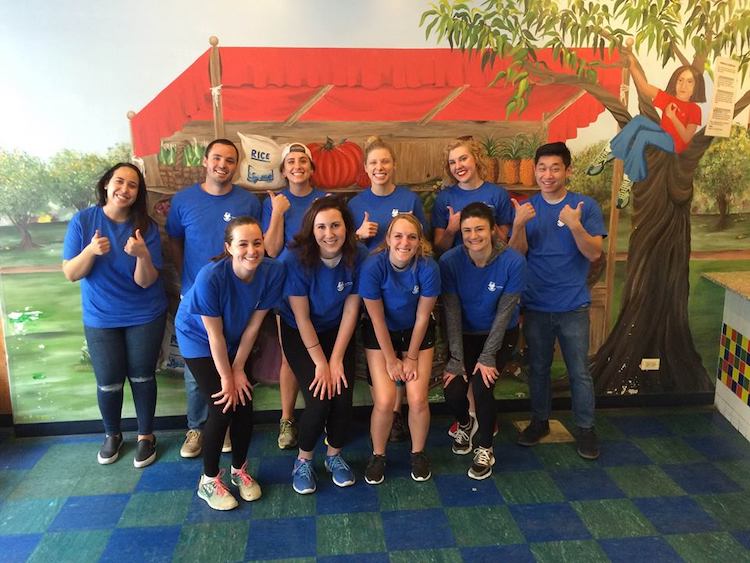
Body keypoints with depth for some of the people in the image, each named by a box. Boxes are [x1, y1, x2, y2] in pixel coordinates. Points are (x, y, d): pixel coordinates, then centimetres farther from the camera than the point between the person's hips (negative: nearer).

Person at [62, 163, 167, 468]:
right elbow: (70, 274, -11)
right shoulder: (83, 221, -9)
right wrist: (91, 250, -29)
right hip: (100, 318, 1)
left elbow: (146, 281, -15)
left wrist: (143, 254, -35)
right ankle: (112, 435, 34)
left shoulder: (146, 227, -11)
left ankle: (146, 436, 29)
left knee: (142, 377, 8)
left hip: (145, 316, 0)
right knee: (108, 383, 7)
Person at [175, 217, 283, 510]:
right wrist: (226, 377, -16)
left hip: (236, 341, 4)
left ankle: (239, 470, 25)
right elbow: (215, 334, -25)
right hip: (198, 339, -4)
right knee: (222, 407, -10)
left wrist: (238, 369, -10)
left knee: (244, 404, -1)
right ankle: (209, 481, 12)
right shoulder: (210, 277, -35)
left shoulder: (273, 271, -24)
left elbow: (253, 325, -14)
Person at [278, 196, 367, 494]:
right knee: (319, 400, -15)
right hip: (300, 334, -2)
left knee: (343, 397, -10)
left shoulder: (359, 256, -18)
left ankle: (334, 455, 20)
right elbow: (302, 318, -18)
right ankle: (303, 460, 14)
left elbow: (351, 310, -12)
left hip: (338, 332, 2)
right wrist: (320, 362, -16)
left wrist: (336, 360, -13)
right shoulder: (296, 259, -25)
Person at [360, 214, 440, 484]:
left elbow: (422, 317, -11)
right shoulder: (373, 266, -26)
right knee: (384, 401, -13)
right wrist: (391, 360, -10)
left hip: (417, 333, 1)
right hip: (381, 334, -1)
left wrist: (412, 357, -5)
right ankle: (378, 456, 15)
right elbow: (377, 318, -16)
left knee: (418, 399, -9)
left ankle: (418, 453, 20)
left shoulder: (428, 268, -23)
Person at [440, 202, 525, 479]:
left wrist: (488, 357, -17)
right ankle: (466, 424, 27)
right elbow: (452, 312, -17)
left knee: (482, 386, -21)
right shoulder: (450, 261, -20)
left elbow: (504, 313, -17)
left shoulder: (513, 262, -22)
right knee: (452, 392, -13)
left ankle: (484, 449, 7)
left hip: (500, 334, -1)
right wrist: (456, 360, -18)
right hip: (464, 334, 1)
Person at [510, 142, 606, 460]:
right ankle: (539, 421, 31)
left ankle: (586, 428, 22)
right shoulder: (527, 208, 2)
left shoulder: (586, 206, -4)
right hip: (535, 305, 2)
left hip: (573, 305, -2)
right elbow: (517, 253, -5)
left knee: (579, 371, 6)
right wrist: (519, 224, -22)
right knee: (538, 368, 15)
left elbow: (594, 253, -10)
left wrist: (575, 225, -26)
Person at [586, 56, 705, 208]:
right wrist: (632, 64, -8)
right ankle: (608, 153, -27)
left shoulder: (694, 109, -3)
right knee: (640, 119, -23)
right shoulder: (669, 98, 10)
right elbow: (644, 86, 2)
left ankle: (627, 184, -34)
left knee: (642, 135, -34)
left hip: (675, 144, -5)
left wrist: (673, 117, -23)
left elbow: (686, 138, -12)